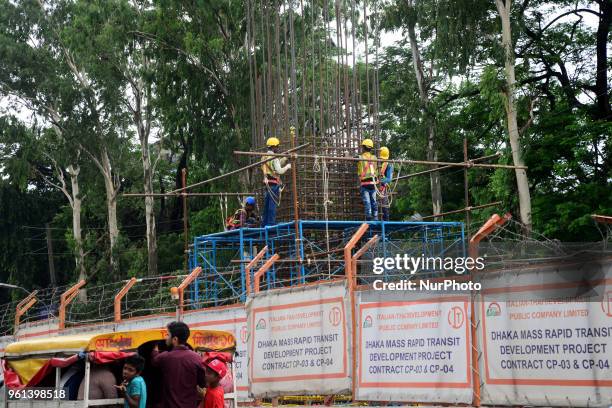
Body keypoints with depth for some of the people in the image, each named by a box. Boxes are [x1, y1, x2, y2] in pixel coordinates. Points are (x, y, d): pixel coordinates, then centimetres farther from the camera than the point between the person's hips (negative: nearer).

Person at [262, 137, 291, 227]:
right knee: (273, 204, -6)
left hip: (268, 183, 9)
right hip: (274, 183, -9)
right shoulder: (274, 157, -14)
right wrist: (287, 167, -5)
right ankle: (271, 223, -7)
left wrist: (285, 158, 18)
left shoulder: (265, 157, 14)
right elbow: (279, 171, -19)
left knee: (267, 204, 13)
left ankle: (264, 224, 17)